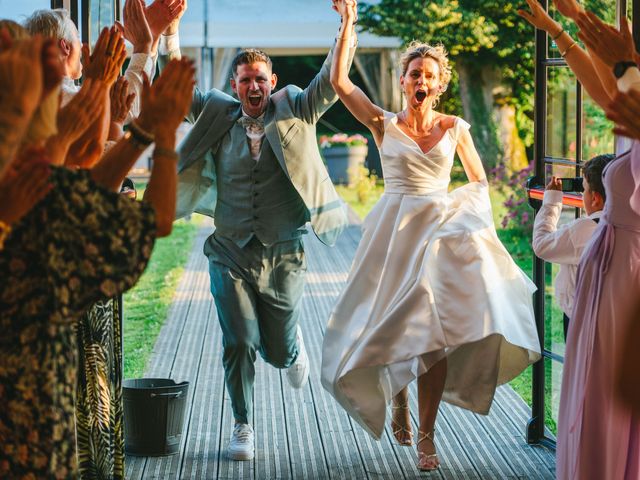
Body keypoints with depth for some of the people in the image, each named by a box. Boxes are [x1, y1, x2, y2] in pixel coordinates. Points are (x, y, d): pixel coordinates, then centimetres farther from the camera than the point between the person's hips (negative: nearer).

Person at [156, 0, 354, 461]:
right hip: (231, 255, 0)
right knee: (239, 344, -7)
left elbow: (331, 83, -10)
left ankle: (293, 346, 46)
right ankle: (243, 427, 10)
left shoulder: (294, 112, 0)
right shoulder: (220, 116, 4)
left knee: (278, 352, 9)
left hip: (283, 255, 0)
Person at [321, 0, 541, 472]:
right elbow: (339, 81, -7)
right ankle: (397, 396, 32)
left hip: (443, 233, 0)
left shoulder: (455, 128, 7)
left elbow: (479, 182, 18)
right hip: (395, 232, 0)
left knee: (436, 332, -7)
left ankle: (426, 436, -2)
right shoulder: (384, 124, 3)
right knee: (397, 325, -1)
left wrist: (472, 218, 2)